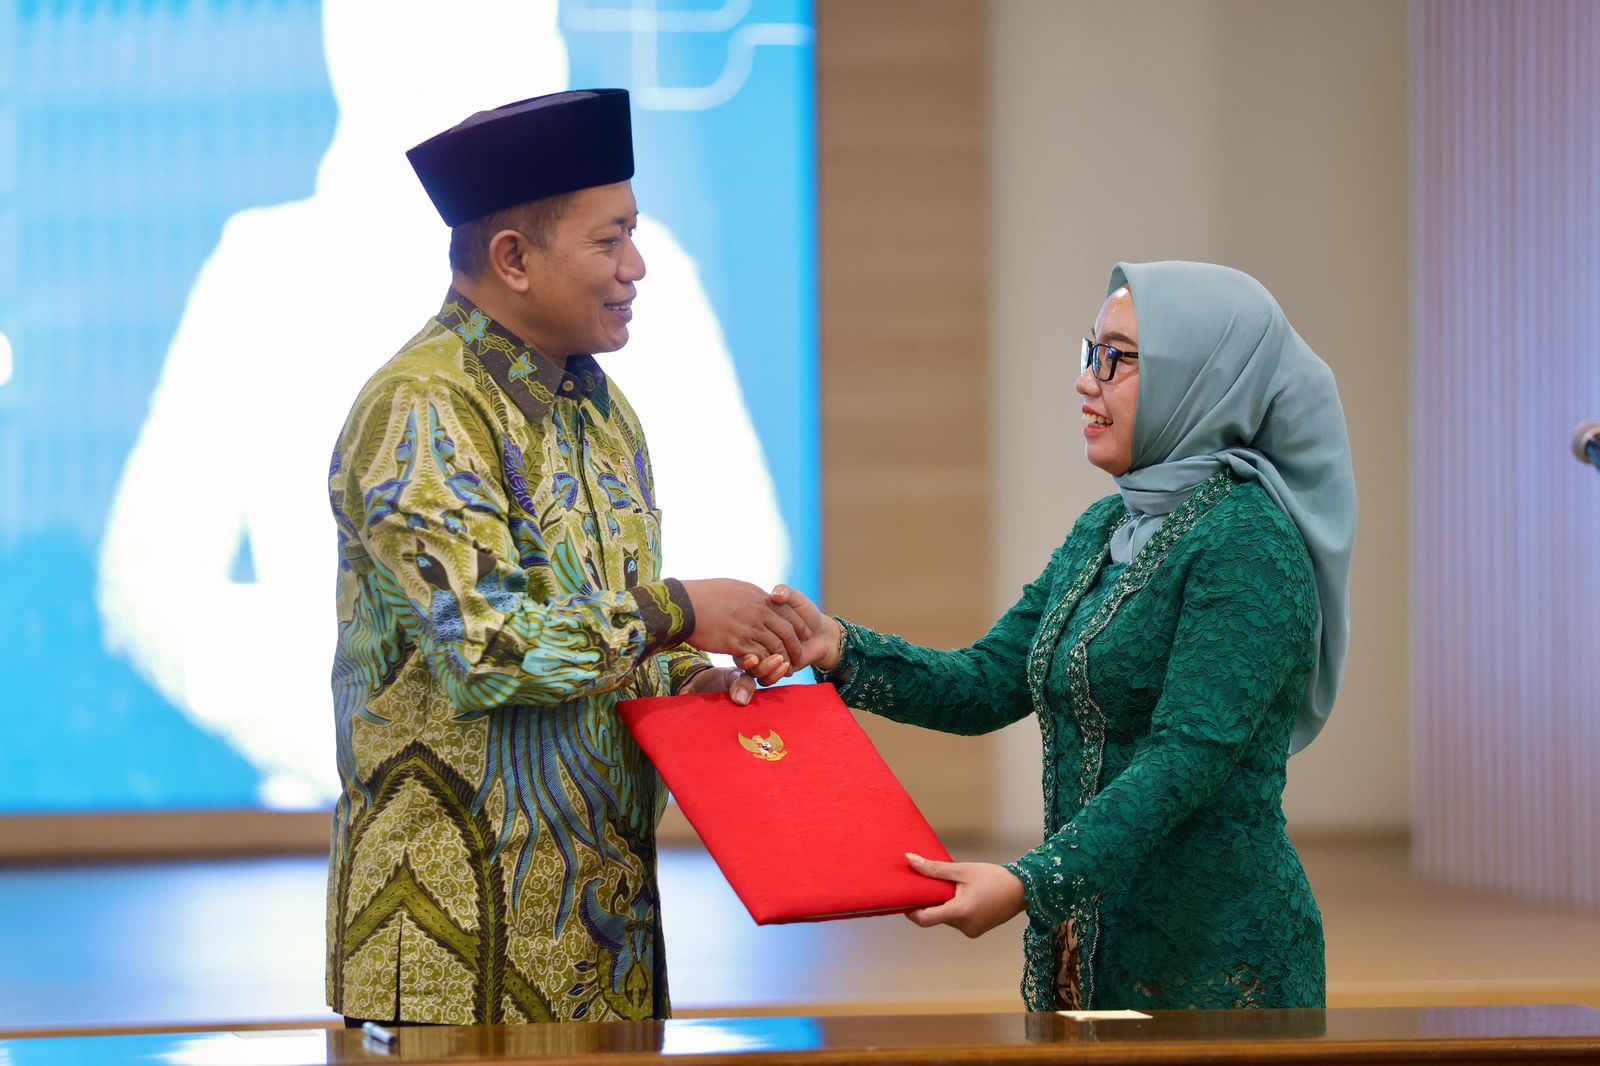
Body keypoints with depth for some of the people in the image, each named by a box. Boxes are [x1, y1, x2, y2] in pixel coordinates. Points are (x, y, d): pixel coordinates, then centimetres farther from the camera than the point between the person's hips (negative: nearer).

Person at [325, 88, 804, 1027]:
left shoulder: (594, 403, 14)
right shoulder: (420, 411, -14)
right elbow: (487, 644, -24)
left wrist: (686, 677, 2)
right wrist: (678, 614, -15)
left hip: (604, 877, 8)